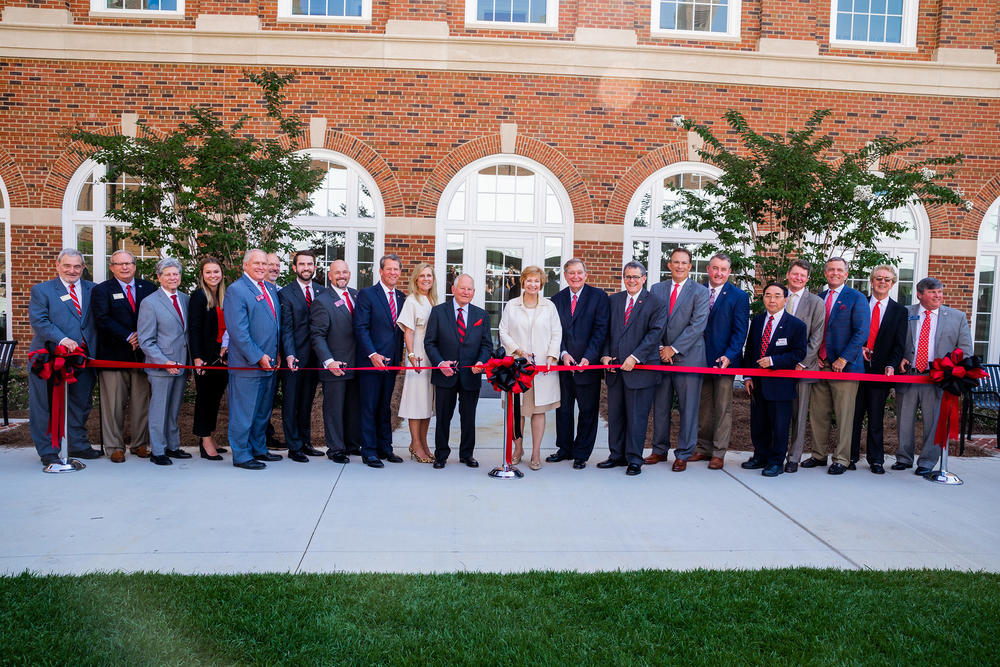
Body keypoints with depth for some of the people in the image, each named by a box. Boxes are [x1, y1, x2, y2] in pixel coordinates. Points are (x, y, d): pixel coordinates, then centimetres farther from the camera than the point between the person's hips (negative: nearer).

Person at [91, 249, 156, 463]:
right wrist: (128, 337, -15)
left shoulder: (148, 288, 12)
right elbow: (102, 319, -9)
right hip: (113, 354, -2)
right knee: (114, 403, 1)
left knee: (141, 402, 7)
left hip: (142, 353, 3)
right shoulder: (101, 290, 3)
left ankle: (140, 444, 17)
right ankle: (115, 446, 10)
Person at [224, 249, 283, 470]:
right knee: (244, 412, 0)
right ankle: (241, 456, 10)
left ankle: (259, 449, 29)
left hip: (269, 363, 8)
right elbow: (238, 330, -16)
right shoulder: (236, 290, -10)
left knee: (263, 411, 17)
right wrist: (258, 357, -17)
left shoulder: (271, 289, 14)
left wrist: (277, 353, 10)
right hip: (247, 364, -8)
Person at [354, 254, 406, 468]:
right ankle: (369, 452, 7)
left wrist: (399, 356, 6)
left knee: (386, 407, 13)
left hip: (391, 362, 5)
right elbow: (361, 328, -10)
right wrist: (373, 354, -19)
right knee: (369, 408, 0)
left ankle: (385, 448, 21)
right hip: (371, 361, -5)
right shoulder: (366, 294, -4)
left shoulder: (401, 297, 13)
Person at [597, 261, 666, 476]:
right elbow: (605, 330, 13)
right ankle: (617, 455, 23)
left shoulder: (656, 303, -2)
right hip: (615, 368, 5)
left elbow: (655, 333, -10)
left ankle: (634, 459, 12)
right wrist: (605, 354, -1)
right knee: (615, 414, 11)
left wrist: (635, 357, -17)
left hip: (640, 368, -5)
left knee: (637, 416, 1)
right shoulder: (613, 300, 13)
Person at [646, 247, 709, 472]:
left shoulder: (700, 292, 0)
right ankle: (660, 449, 22)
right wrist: (660, 348, -5)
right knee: (660, 405, 9)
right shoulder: (657, 289, 11)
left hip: (688, 357, -3)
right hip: (660, 356, 3)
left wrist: (674, 348, -12)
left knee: (688, 407, 2)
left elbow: (698, 325, -9)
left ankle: (683, 454, 13)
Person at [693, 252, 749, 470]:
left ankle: (718, 453, 10)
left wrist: (729, 356, -18)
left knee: (723, 407, 2)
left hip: (724, 359, -3)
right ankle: (703, 448, 21)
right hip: (700, 358, 4)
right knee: (703, 406, 11)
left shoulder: (739, 296, -3)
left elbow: (740, 331, -6)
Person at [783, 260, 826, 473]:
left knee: (799, 413, 3)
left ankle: (793, 457, 10)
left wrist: (802, 362, -8)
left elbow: (816, 337, 0)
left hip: (802, 365, -1)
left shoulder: (815, 302, 4)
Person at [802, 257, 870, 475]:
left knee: (844, 416, 0)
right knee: (818, 414, 8)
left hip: (844, 366, -5)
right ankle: (819, 455, 20)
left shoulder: (856, 298, -2)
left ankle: (841, 459, 9)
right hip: (820, 365, 5)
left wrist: (843, 359, -14)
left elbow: (861, 332, -8)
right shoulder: (818, 298, 14)